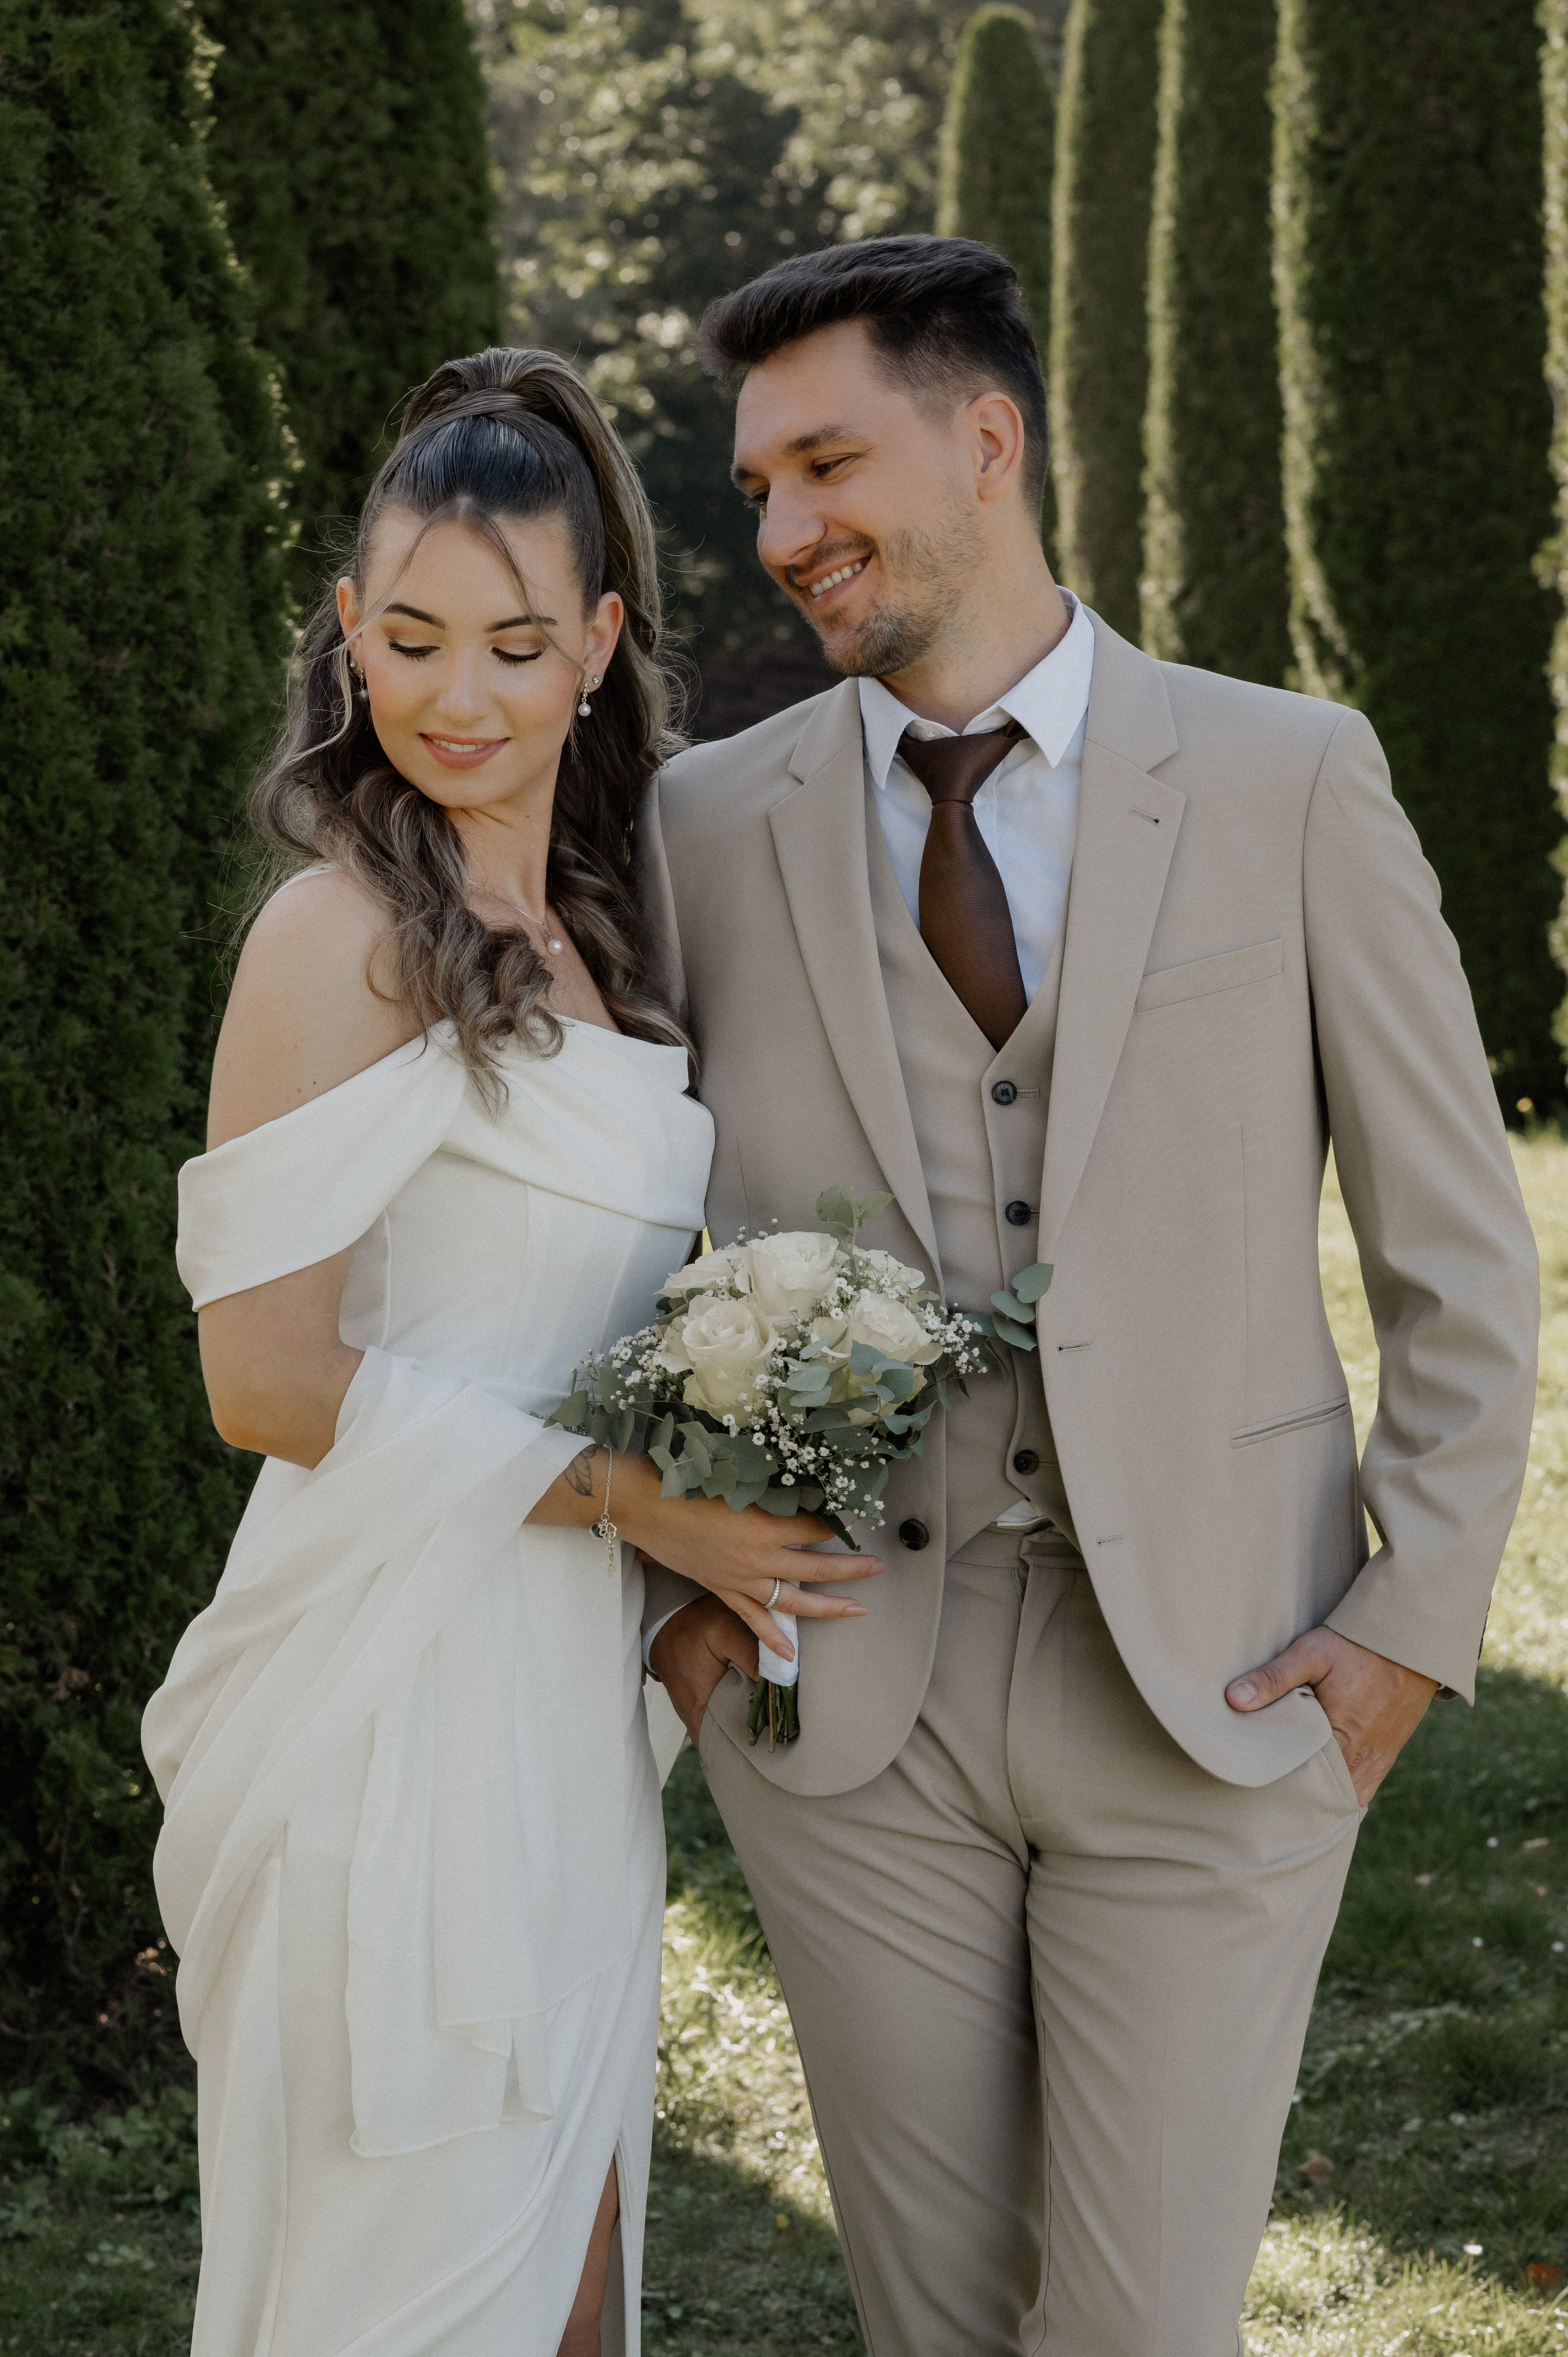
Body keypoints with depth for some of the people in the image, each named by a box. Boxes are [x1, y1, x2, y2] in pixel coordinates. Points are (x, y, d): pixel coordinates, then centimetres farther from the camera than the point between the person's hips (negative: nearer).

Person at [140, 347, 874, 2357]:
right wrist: (632, 1492, -16)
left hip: (560, 1698, 8)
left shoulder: (577, 927, 11)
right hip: (400, 1686, -8)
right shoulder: (347, 935, -14)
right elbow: (269, 1380, -17)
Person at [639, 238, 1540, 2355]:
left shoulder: (1290, 781, -3)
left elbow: (1459, 1246, 1)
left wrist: (1418, 1618, -4)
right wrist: (676, 1578, 2)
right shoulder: (713, 819, 3)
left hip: (1217, 1691, -2)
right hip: (846, 1694, 2)